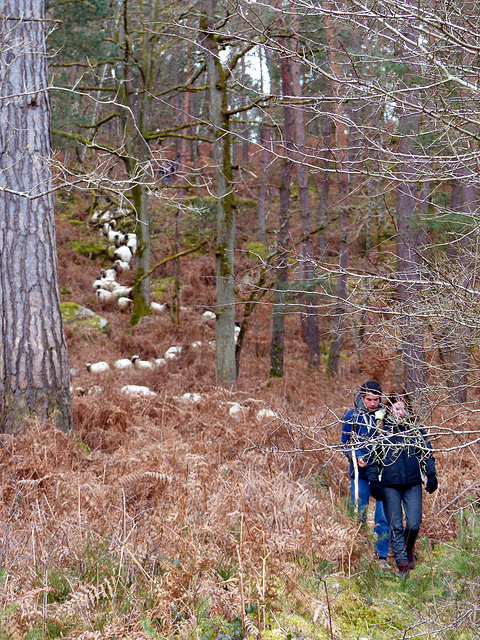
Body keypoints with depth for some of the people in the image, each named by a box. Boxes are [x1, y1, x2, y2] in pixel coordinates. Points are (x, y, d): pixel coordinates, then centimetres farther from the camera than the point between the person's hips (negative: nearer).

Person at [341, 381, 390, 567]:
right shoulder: (352, 417, 4)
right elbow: (345, 445, 10)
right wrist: (356, 458, -9)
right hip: (360, 474, 0)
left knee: (384, 517, -3)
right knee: (357, 516, 3)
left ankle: (382, 557, 8)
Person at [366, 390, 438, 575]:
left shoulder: (416, 428, 7)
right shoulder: (381, 430, 2)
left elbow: (427, 452, 15)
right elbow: (373, 458, 6)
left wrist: (431, 475, 7)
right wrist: (373, 482, 1)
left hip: (413, 483, 1)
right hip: (389, 485, -1)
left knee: (414, 523, -3)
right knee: (395, 526, 2)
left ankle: (409, 548, 27)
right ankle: (401, 560, 15)